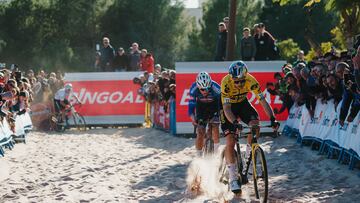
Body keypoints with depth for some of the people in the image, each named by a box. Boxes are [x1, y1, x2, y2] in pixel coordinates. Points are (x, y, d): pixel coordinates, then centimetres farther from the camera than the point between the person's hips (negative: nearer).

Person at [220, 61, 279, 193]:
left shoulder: (251, 81, -29)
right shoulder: (226, 83, -35)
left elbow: (263, 101, -28)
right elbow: (226, 107, -39)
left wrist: (272, 119, -40)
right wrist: (234, 122, -55)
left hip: (242, 103, 3)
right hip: (229, 106, -3)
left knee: (255, 126, -25)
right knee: (230, 142, -13)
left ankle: (248, 158, -2)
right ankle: (233, 179, -6)